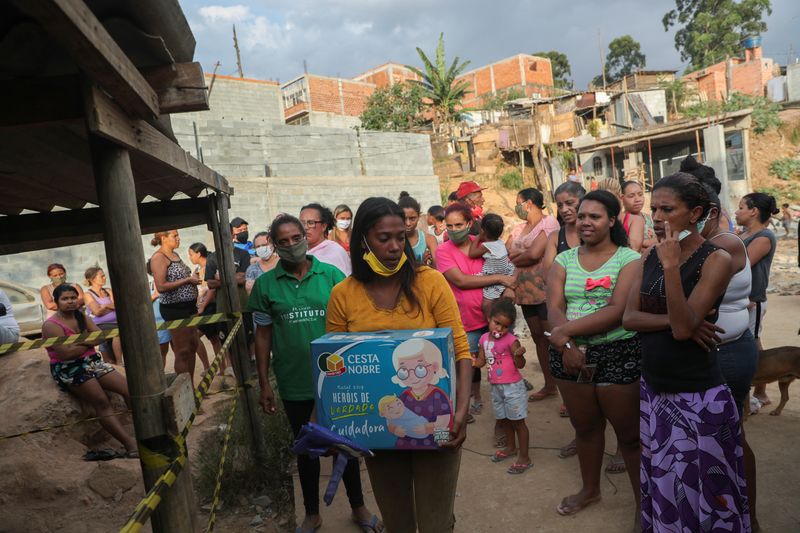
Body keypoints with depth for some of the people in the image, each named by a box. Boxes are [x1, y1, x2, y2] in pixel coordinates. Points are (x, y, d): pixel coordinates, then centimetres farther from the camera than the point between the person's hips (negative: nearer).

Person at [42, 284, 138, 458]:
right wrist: (89, 342, -6)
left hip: (93, 361, 7)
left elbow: (100, 336, 0)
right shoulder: (51, 325, -10)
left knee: (128, 388, -9)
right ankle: (130, 445, -24)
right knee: (102, 402, -20)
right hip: (69, 369, -7)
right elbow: (66, 353, -21)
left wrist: (81, 341, -17)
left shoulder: (82, 317, 11)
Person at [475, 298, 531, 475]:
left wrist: (518, 355, -39)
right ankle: (511, 447, 41)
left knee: (517, 421, 3)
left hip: (512, 386, -6)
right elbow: (481, 361, 9)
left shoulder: (511, 340, -18)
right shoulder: (484, 338, 0)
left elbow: (520, 364, -18)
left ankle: (524, 458, 14)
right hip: (496, 387, 7)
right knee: (503, 419, 20)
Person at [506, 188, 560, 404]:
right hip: (525, 291, 7)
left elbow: (534, 254, -18)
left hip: (545, 290, -7)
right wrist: (522, 253, -10)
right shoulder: (519, 229, 16)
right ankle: (549, 385, 25)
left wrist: (514, 258, -3)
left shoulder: (549, 222, -7)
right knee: (538, 337, 13)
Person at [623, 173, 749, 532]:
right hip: (652, 391, 6)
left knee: (702, 490, 9)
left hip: (698, 397, -6)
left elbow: (683, 328, -22)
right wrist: (674, 320, -19)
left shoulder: (715, 259, -13)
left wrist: (671, 266, -27)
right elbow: (629, 318, -4)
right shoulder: (648, 259, 4)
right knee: (661, 485, 21)